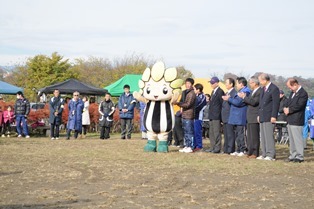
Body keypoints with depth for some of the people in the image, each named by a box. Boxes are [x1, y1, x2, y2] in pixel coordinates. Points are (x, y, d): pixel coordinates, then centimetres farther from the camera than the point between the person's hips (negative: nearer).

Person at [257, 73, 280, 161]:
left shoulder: (274, 89, -10)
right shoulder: (263, 89, 18)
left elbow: (276, 103, -14)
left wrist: (273, 116, -18)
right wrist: (259, 114, 18)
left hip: (269, 117, -9)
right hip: (262, 117, 9)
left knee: (269, 136, -8)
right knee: (263, 136, 10)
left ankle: (271, 155, -5)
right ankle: (264, 154, 15)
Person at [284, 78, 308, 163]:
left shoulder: (303, 93, -12)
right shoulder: (292, 93, 17)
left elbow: (299, 106, -20)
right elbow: (288, 102, 19)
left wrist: (289, 110, -12)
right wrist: (285, 108, -2)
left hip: (296, 121, -9)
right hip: (290, 120, 9)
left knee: (297, 139, -6)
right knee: (291, 139, 13)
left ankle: (300, 157, -1)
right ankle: (293, 155, 21)